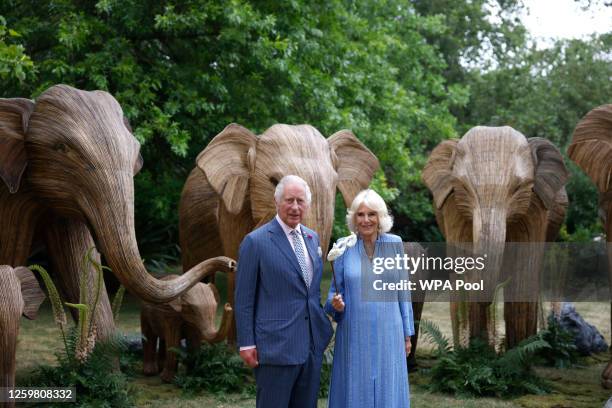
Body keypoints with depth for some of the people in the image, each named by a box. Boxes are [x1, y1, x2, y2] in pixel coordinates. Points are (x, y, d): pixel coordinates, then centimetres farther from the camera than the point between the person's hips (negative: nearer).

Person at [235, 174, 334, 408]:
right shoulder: (255, 242, -8)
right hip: (276, 346, -6)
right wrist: (246, 344, -9)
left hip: (312, 345, 6)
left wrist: (323, 327, 16)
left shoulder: (312, 238, 12)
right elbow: (244, 299, -7)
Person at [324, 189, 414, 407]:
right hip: (354, 334, -1)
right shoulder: (344, 248, -2)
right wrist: (335, 303, -19)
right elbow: (334, 290, 4)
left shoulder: (395, 244, 1)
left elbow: (403, 290, 6)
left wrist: (407, 334, 7)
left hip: (388, 333, 1)